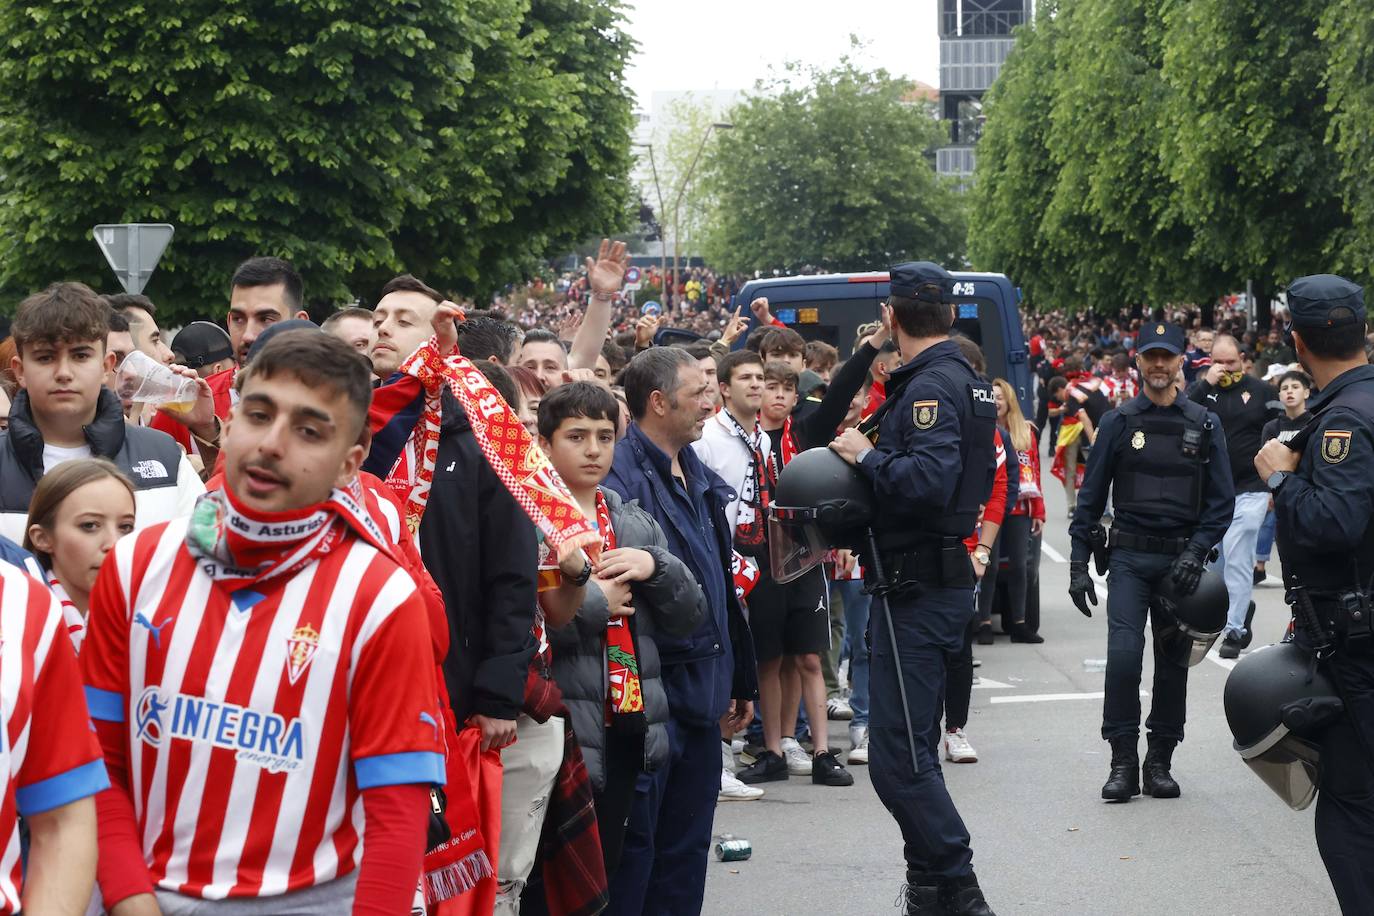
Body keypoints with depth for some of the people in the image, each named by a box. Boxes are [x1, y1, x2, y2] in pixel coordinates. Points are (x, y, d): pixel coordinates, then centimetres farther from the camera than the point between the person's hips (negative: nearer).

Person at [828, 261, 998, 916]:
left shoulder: (930, 386, -17)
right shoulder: (964, 379, 14)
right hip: (942, 575, 11)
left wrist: (867, 455, -16)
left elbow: (928, 481, -31)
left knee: (898, 754, -8)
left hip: (918, 588, -11)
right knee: (911, 744, 18)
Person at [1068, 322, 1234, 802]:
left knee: (1173, 663, 6)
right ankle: (1123, 761, -3)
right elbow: (1091, 496, 5)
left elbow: (1222, 501, 4)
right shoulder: (1118, 422, 4)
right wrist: (1078, 563, -1)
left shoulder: (1204, 425, 5)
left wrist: (1195, 552, -10)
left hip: (1181, 559, 1)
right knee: (1123, 654, -13)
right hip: (1129, 558, -1)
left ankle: (1160, 761, 17)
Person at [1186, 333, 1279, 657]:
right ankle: (1242, 606, 32)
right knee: (1213, 555, 11)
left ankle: (1235, 629, -3)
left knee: (1237, 558, -8)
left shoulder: (1260, 390, 1)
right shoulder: (1201, 388, 5)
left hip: (1250, 490, -3)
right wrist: (1206, 384, -17)